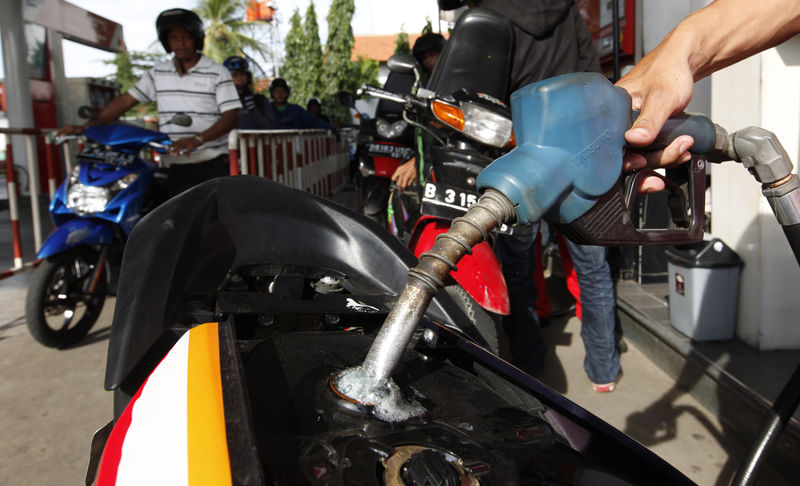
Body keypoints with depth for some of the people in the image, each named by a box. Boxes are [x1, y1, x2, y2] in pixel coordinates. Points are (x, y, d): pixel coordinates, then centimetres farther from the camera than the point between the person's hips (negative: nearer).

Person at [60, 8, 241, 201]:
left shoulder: (218, 73, 0)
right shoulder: (158, 73, 14)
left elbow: (231, 115, -10)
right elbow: (126, 100, 14)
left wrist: (198, 139, -25)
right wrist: (86, 127, 5)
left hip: (213, 163, -3)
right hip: (176, 166, 3)